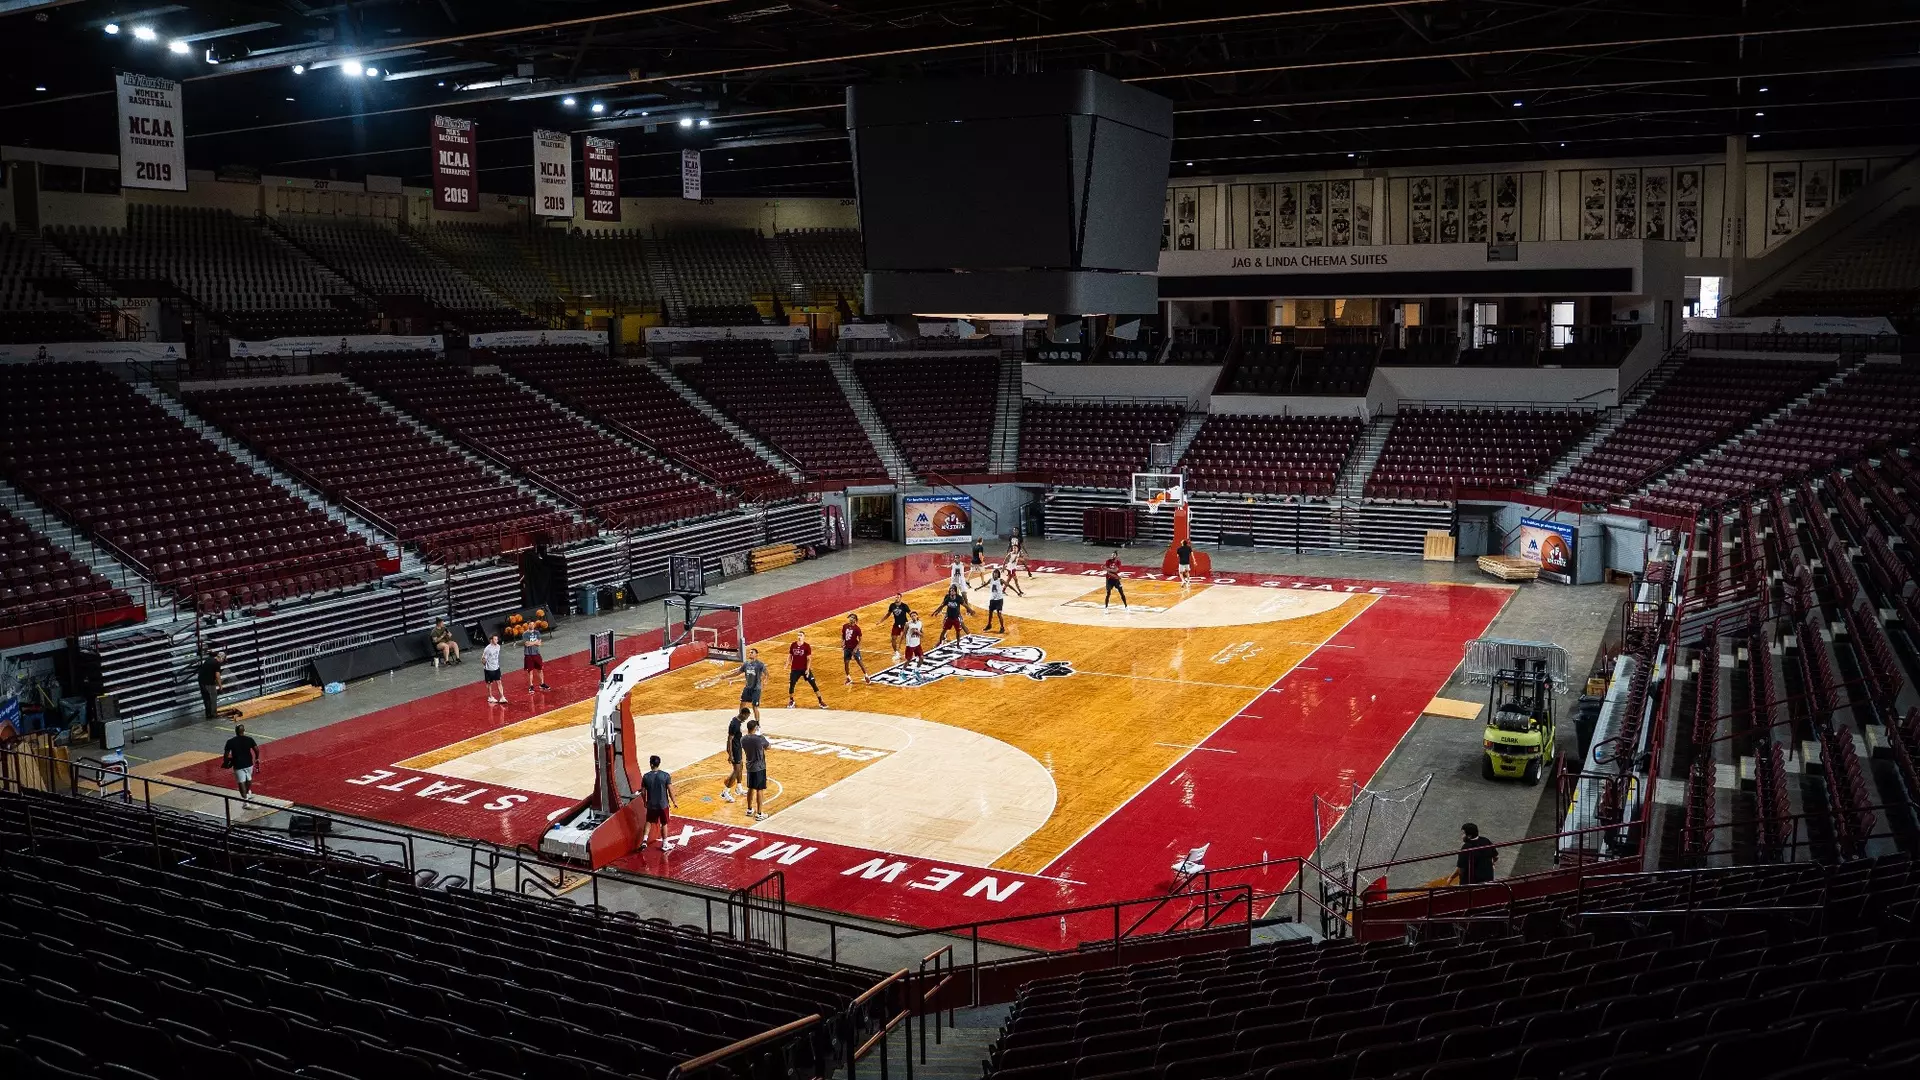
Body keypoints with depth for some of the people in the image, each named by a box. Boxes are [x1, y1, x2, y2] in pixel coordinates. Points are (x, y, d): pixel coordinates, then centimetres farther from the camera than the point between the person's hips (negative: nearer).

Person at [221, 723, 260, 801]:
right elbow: (256, 749, -6)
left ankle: (245, 799, -1)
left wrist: (225, 762, 9)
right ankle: (248, 792, 47)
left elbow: (226, 754, -10)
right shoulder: (249, 739, -8)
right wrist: (257, 758, 12)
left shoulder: (230, 742, -12)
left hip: (238, 765, -3)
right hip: (249, 763, 3)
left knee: (241, 782, 2)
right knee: (249, 779, 26)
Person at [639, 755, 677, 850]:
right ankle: (665, 844, 21)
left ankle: (644, 840, 9)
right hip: (663, 804, -1)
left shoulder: (646, 776, -9)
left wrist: (645, 802, 16)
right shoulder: (666, 775, -13)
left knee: (649, 822, 21)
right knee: (664, 824, 13)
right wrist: (674, 802, 1)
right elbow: (670, 790, -12)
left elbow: (643, 792, -1)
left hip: (651, 805, 1)